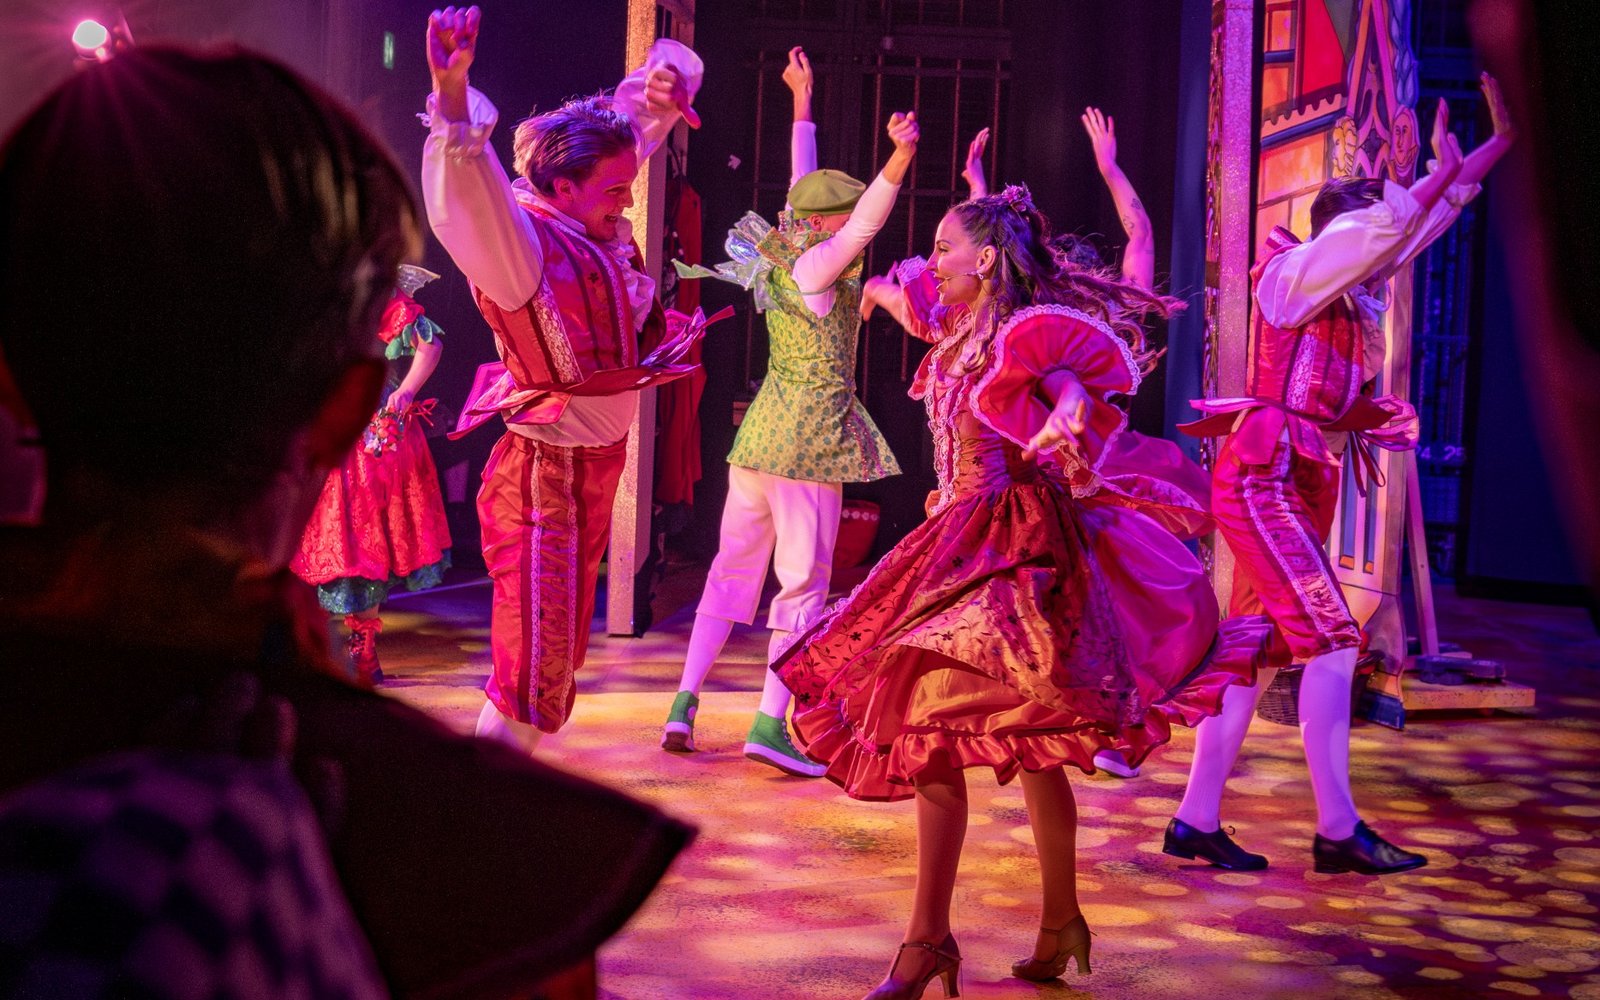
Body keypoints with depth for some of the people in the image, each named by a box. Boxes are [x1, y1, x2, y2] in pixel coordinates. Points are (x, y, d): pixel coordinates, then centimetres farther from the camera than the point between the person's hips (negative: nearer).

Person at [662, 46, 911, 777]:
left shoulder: (789, 252, 8)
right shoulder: (815, 266, -13)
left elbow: (803, 181, 20)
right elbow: (865, 224, -31)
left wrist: (803, 100, 29)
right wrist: (900, 159, -45)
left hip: (760, 437, 8)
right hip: (809, 440, -8)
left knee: (732, 571, 13)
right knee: (804, 583, -4)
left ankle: (685, 702, 9)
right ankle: (769, 724, -10)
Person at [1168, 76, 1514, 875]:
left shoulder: (1354, 291, 16)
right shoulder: (1294, 274, -6)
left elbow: (1417, 225, 20)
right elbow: (1374, 229, -22)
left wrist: (1498, 144, 19)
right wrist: (1440, 173, -14)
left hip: (1304, 484, 9)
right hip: (1262, 480, -9)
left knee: (1261, 652, 6)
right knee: (1331, 641, -12)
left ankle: (1196, 821, 10)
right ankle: (1338, 830, -9)